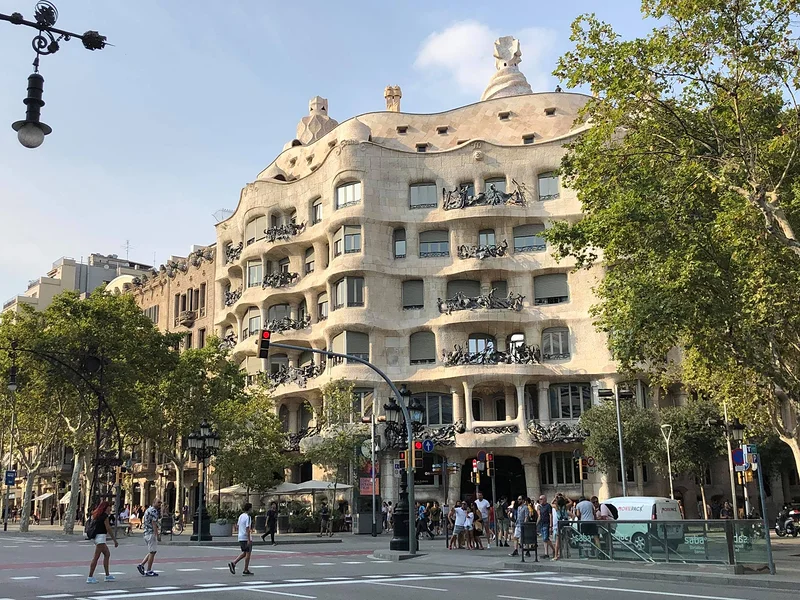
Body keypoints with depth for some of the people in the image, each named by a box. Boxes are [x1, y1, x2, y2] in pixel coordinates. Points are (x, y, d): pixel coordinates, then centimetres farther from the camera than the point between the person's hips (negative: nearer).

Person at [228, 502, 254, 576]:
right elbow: (247, 529, -20)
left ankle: (233, 563, 3)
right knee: (248, 553, 3)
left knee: (244, 553, 17)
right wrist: (249, 539, -19)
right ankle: (246, 570, 7)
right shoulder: (248, 517, -15)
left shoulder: (241, 516, 10)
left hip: (240, 537, 8)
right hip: (246, 538, -8)